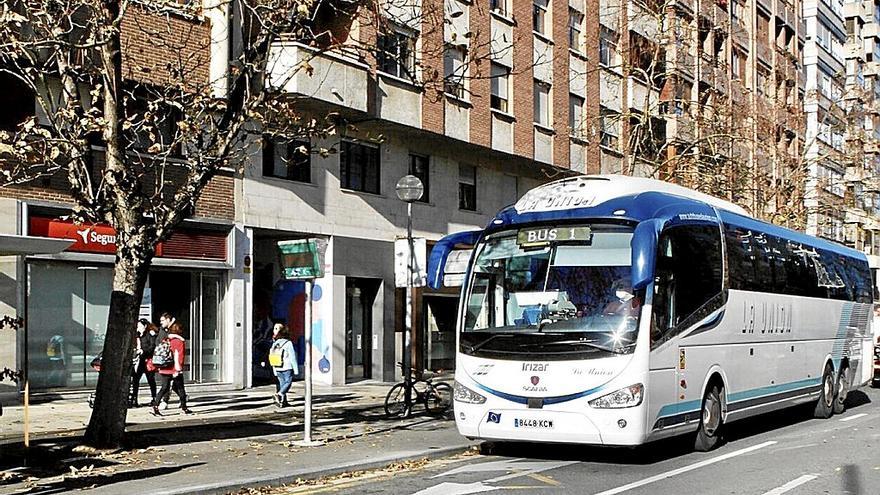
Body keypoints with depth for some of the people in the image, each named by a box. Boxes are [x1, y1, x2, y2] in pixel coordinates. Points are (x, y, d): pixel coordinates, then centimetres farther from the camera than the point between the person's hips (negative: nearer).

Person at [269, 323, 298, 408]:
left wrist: (275, 371, 16)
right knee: (288, 382, 1)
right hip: (287, 369, -6)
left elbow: (272, 358, 8)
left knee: (282, 384, 11)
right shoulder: (288, 343, -14)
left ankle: (283, 401, 10)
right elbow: (292, 357, -12)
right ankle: (279, 394, -19)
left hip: (278, 369, 6)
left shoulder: (275, 344, 3)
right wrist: (296, 369, -5)